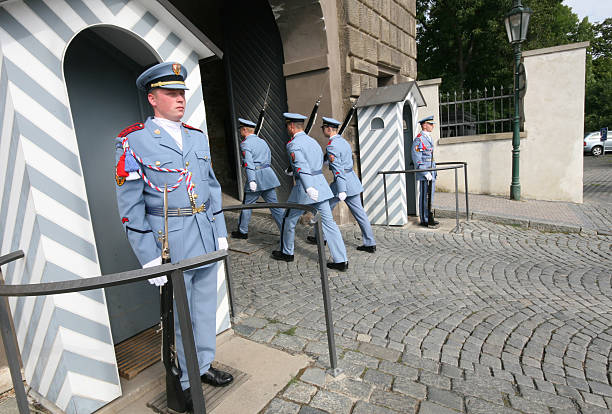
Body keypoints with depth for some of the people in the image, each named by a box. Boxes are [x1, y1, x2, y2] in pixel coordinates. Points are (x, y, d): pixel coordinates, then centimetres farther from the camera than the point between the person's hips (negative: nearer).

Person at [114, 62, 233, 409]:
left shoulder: (198, 137, 10)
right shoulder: (134, 140, -7)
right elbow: (130, 205, -9)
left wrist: (221, 232, 11)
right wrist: (149, 257, -11)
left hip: (206, 237, 6)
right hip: (170, 242, -5)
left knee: (206, 305, 17)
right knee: (180, 314, 8)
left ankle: (204, 365, 38)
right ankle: (186, 381, 29)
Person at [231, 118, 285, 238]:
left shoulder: (245, 144, -6)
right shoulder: (262, 141, 17)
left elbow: (248, 163, -20)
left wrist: (251, 180, -29)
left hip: (256, 177, -7)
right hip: (268, 176, 7)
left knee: (246, 205, 10)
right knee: (274, 205, 6)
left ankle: (242, 231, 23)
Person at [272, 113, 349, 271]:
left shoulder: (293, 144, -9)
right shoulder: (314, 142, 16)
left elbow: (301, 166, -24)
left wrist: (308, 187, -35)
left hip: (304, 187, -7)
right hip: (320, 185, 7)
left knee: (289, 220, 14)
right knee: (329, 222, 5)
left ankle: (287, 253, 31)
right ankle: (341, 261, 3)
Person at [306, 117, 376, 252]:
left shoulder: (331, 146, -14)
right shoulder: (344, 141, 14)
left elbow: (337, 169, -22)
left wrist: (341, 191, -25)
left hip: (342, 181, -8)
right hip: (352, 179, 8)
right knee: (359, 212, 7)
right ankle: (370, 244, 9)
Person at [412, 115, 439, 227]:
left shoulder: (429, 138, 17)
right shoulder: (419, 140, -12)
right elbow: (417, 160, -17)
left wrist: (434, 171, 20)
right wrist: (425, 173, -21)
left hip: (431, 173, 9)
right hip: (424, 174, -9)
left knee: (430, 196, 13)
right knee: (424, 197, -3)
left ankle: (429, 218, 22)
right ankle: (424, 220, 4)